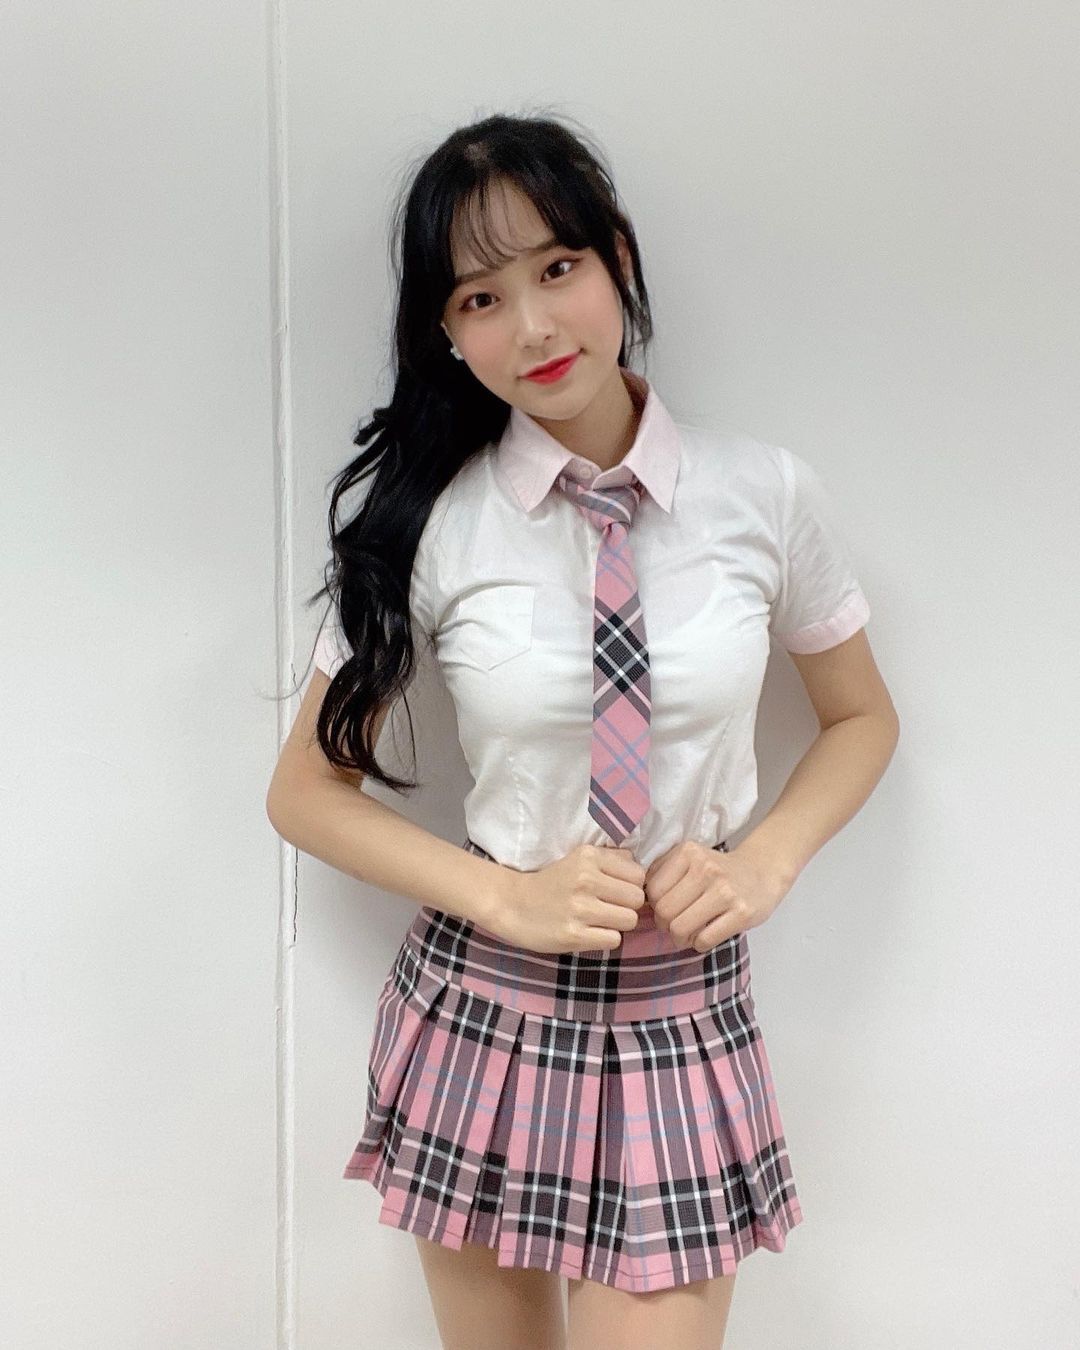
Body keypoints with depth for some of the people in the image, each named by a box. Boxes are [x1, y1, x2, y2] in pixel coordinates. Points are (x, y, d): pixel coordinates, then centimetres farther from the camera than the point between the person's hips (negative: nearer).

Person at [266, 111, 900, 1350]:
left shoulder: (767, 495, -7)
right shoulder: (430, 524, -9)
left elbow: (861, 717, 9)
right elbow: (306, 791, -1)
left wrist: (762, 863, -9)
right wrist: (506, 896, -15)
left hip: (682, 1024, 0)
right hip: (483, 1008, 1)